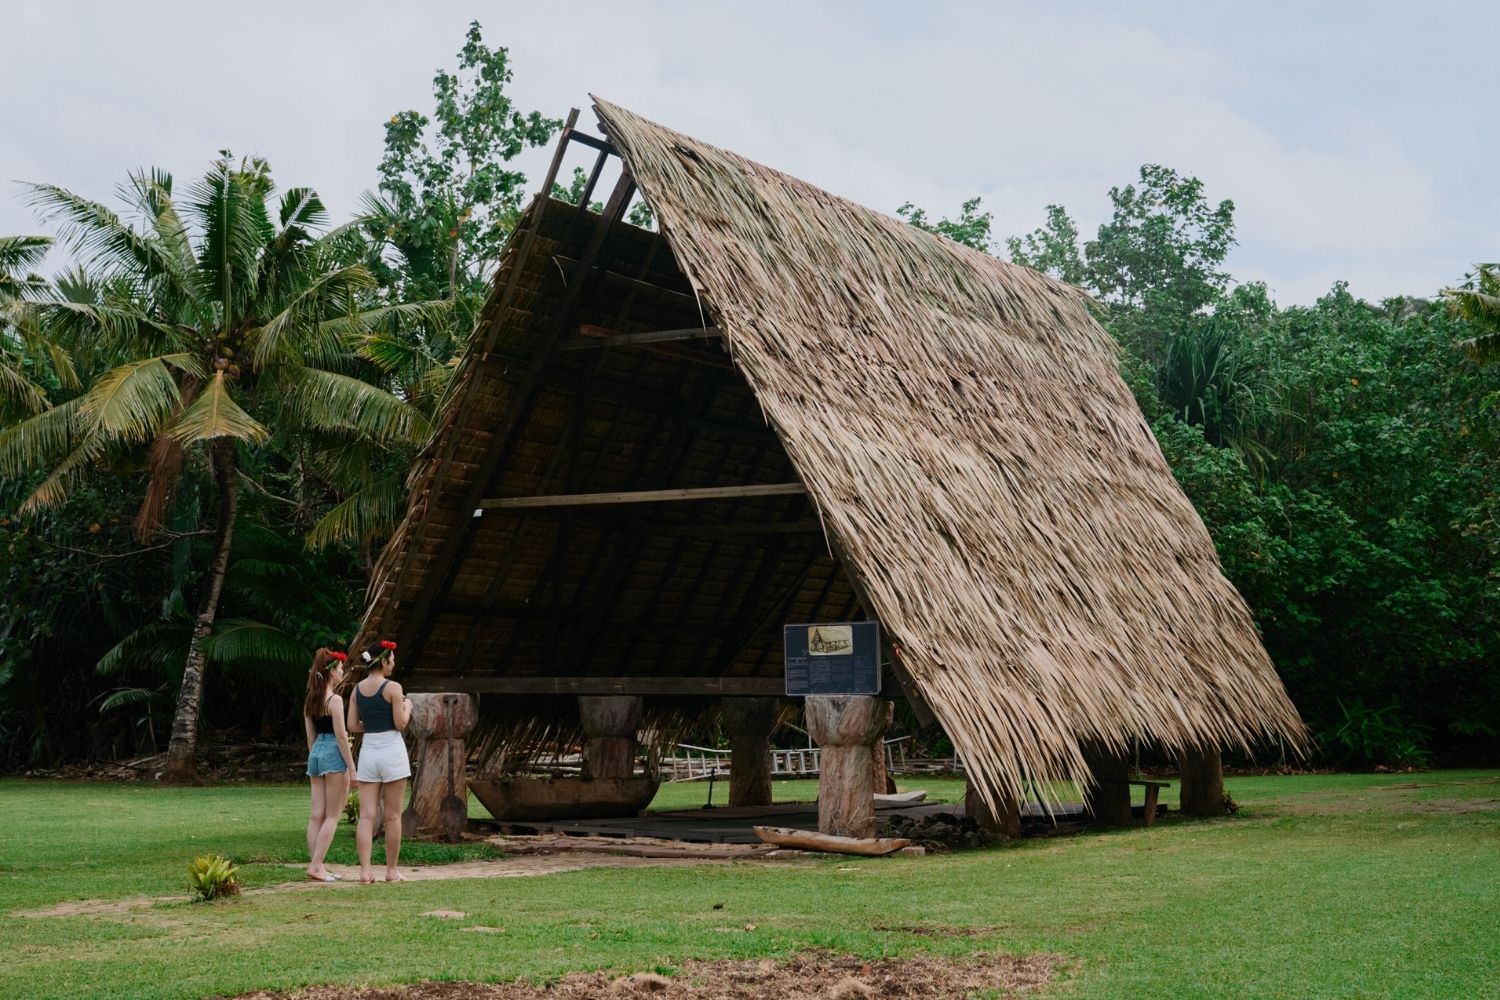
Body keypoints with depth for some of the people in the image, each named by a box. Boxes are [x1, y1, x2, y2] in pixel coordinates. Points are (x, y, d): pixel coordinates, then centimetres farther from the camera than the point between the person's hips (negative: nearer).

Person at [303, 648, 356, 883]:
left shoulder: (310, 700, 11)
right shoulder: (335, 700, -12)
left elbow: (310, 736, 15)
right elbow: (341, 736, -15)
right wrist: (352, 768, -13)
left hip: (316, 754, 8)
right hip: (334, 755, -8)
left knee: (317, 815, 7)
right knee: (332, 817, -2)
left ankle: (316, 865, 7)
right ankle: (316, 866, -7)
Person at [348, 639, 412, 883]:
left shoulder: (357, 689, 7)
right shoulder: (392, 688, -10)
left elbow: (353, 726, 7)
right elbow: (401, 724, -10)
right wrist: (407, 706, 8)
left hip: (367, 750, 5)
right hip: (391, 751, -5)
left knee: (366, 815, 1)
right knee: (392, 816, 4)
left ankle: (365, 870, -7)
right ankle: (392, 870, 9)